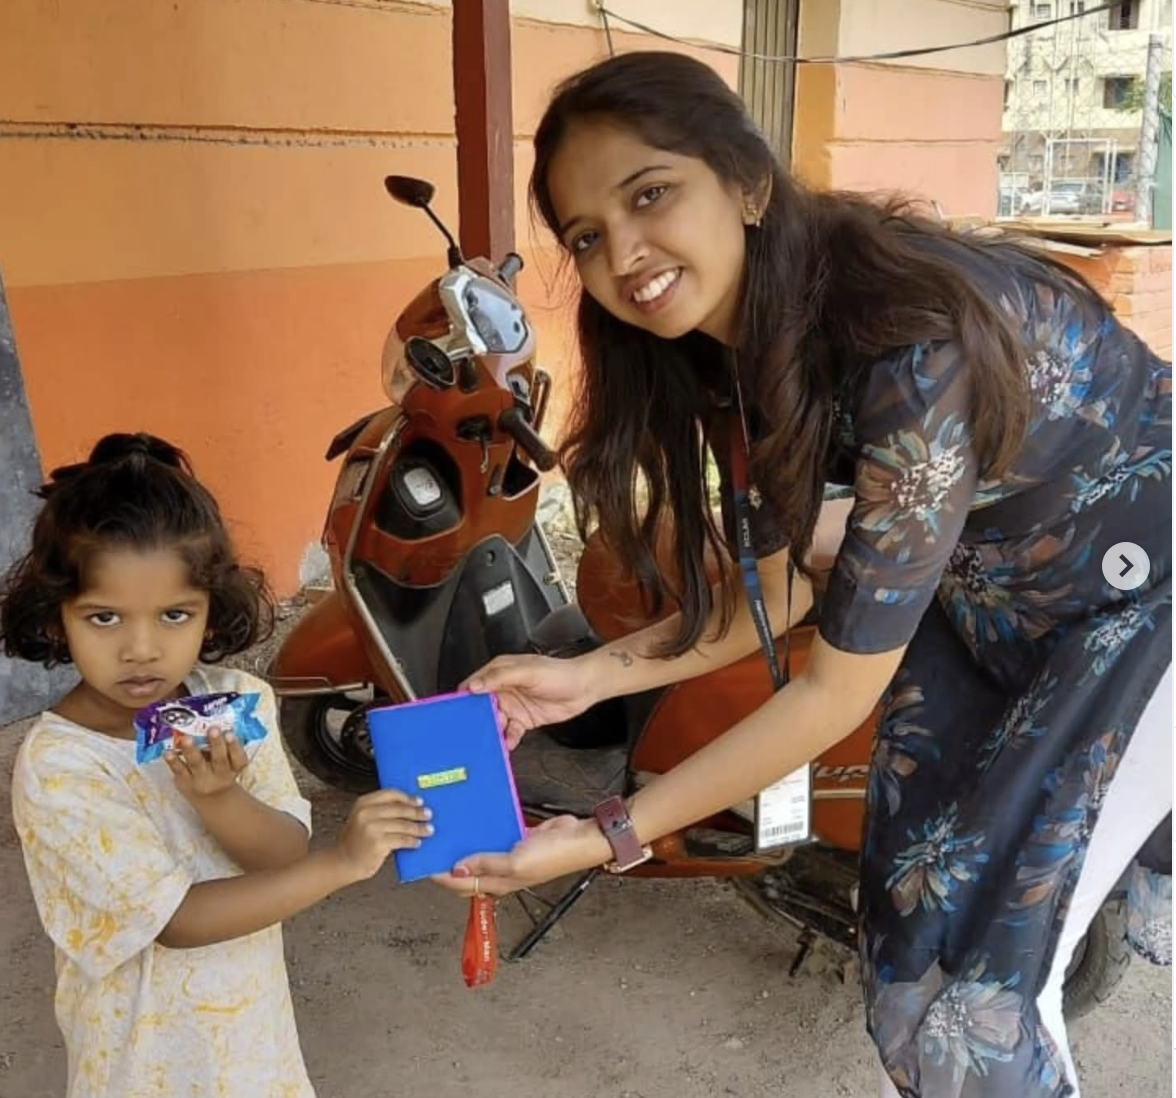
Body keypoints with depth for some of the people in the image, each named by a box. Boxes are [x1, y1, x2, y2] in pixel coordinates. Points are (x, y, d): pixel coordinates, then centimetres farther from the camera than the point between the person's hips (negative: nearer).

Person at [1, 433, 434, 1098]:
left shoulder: (238, 702, -13)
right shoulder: (57, 765, -25)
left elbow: (288, 856, -13)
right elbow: (177, 918, -26)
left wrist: (220, 798, -33)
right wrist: (345, 862, -33)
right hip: (150, 1036, -4)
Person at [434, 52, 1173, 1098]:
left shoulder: (913, 343, -37)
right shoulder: (735, 346, -12)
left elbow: (839, 686, -31)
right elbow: (775, 592, -3)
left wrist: (605, 837, -26)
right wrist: (590, 674, -14)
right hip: (981, 594, 7)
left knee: (976, 981, -4)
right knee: (906, 940, 10)